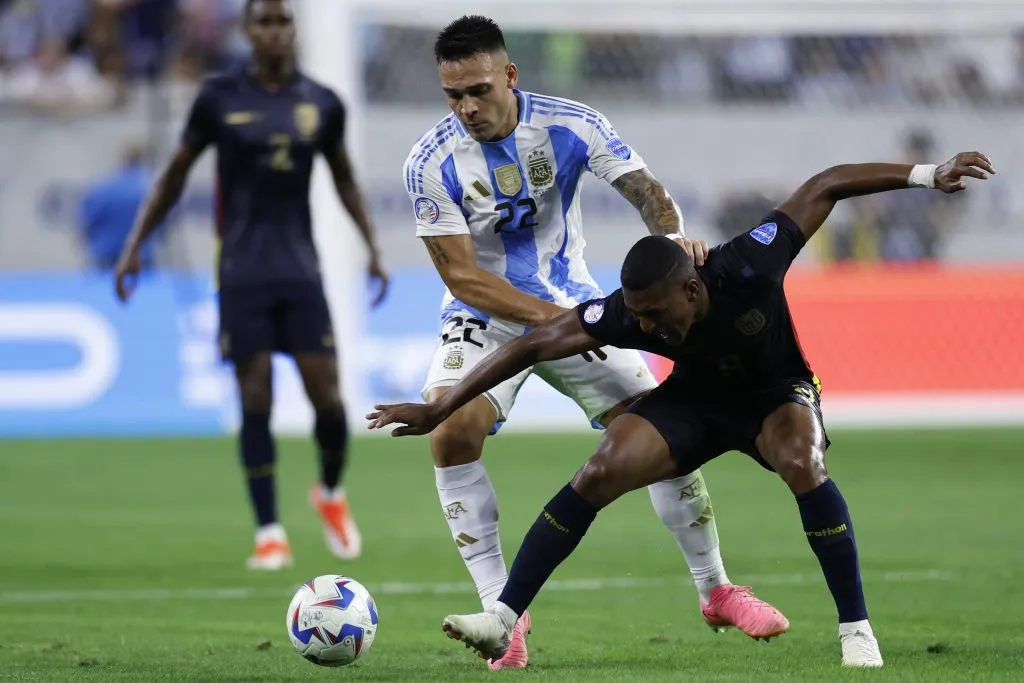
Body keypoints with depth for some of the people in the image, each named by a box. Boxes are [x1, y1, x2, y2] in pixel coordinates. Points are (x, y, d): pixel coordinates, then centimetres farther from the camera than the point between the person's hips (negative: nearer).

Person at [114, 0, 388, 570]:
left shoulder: (322, 104, 5)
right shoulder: (219, 98, -1)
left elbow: (345, 179, 20)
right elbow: (176, 174, 7)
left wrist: (373, 247, 11)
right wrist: (135, 244, 3)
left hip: (301, 268, 2)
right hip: (243, 272, -2)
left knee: (327, 395, -3)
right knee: (256, 401, -6)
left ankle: (332, 493, 26)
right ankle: (270, 533, 2)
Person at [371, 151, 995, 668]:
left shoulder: (749, 268, -36)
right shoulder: (628, 313, -29)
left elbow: (826, 185, -26)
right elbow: (533, 346, -23)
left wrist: (926, 175, -27)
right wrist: (438, 410, -24)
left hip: (777, 393, -2)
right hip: (695, 400, 2)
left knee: (801, 462, -35)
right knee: (600, 472, -20)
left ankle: (857, 630, -24)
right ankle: (501, 621, -15)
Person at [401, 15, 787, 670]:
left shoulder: (570, 125, -13)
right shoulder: (432, 162, -18)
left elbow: (643, 187, -18)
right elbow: (462, 276, -20)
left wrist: (673, 234, -43)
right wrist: (549, 317, -32)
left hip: (573, 305, 2)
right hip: (486, 317, -2)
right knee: (452, 432, -27)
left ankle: (716, 590, 17)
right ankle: (501, 610, -17)